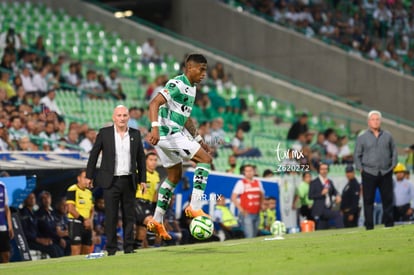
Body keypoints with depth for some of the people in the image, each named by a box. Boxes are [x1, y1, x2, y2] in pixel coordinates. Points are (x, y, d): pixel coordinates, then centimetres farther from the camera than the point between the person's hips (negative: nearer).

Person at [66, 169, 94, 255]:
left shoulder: (89, 192, 17)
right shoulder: (72, 190, -6)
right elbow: (71, 209, -13)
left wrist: (90, 220, -1)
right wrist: (83, 220, -14)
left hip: (87, 225, 8)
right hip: (75, 222, -8)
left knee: (86, 251, 6)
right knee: (76, 251, -12)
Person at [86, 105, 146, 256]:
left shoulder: (135, 134, 6)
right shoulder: (104, 133, -1)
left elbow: (141, 157, 12)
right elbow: (94, 154, 5)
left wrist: (143, 179, 9)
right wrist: (89, 176, 5)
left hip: (129, 180, 2)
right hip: (111, 181, -2)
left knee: (129, 216, 5)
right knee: (111, 216, -3)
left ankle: (129, 247, 11)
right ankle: (111, 249, 1)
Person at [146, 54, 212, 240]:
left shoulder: (191, 88, 17)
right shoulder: (177, 84, -14)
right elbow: (155, 103, -25)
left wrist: (198, 139, 28)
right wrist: (155, 128, -38)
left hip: (171, 135, 10)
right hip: (169, 133, -10)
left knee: (175, 176, 18)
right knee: (205, 159, -12)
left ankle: (157, 220, 22)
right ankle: (194, 207, -16)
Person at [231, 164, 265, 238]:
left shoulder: (258, 183, 13)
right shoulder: (241, 183, -2)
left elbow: (262, 196, 27)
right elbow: (233, 198, -6)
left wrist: (261, 205, 11)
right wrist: (241, 209, -12)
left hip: (256, 214, 6)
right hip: (246, 214, -6)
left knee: (254, 236, 8)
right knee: (249, 236, -15)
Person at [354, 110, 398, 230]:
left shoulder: (388, 136, 9)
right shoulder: (362, 138, 4)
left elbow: (394, 152, 15)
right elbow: (357, 155, 7)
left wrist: (393, 165, 4)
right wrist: (360, 168, -4)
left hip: (386, 174, 2)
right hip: (369, 174, -2)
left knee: (388, 199, 3)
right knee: (368, 201, -2)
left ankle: (389, 224, 10)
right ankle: (369, 226, 2)